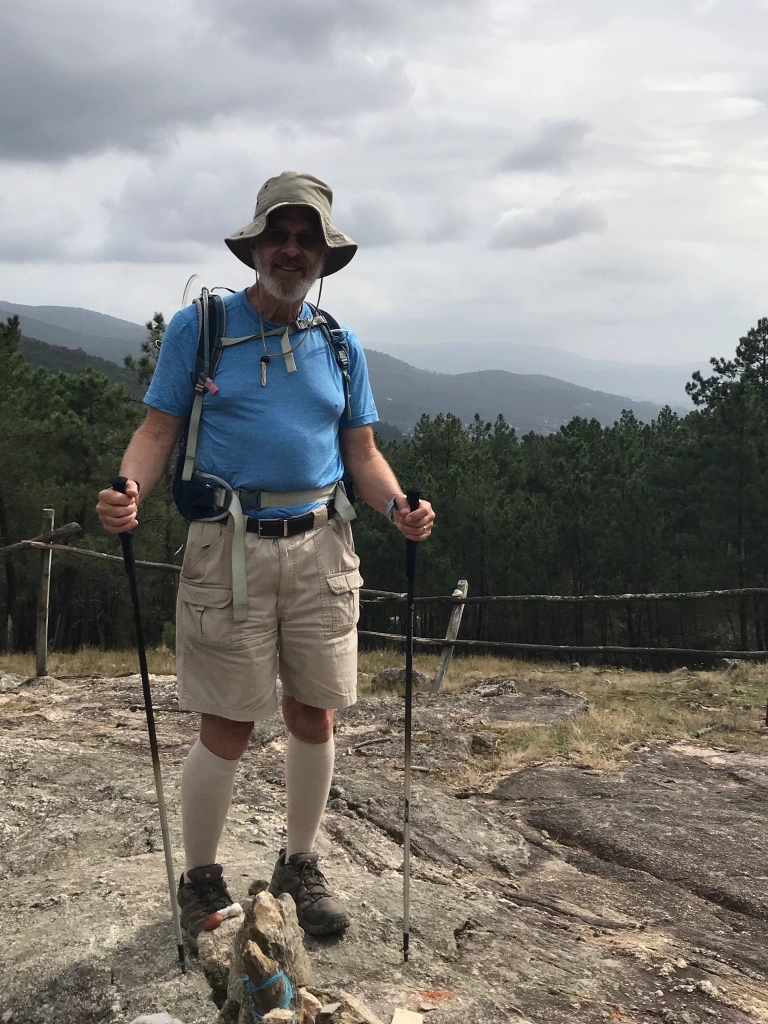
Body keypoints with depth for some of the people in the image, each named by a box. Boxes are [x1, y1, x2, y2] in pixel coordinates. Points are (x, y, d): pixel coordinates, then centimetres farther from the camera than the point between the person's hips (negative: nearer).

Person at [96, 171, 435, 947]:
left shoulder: (340, 346, 12)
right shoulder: (199, 327, 2)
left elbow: (362, 453, 13)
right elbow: (159, 429, 0)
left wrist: (398, 507, -6)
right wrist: (129, 488, -21)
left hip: (321, 548, 4)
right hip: (230, 549, -3)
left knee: (315, 716, 9)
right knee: (226, 730, 0)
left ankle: (300, 866, 30)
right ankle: (201, 881, 22)